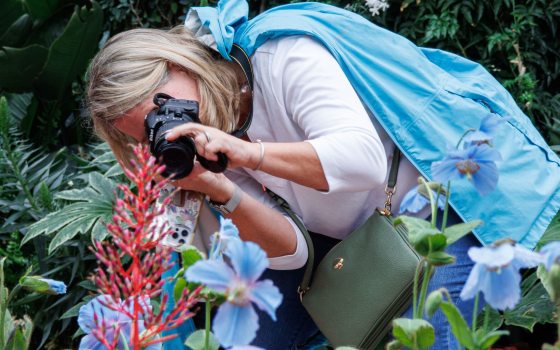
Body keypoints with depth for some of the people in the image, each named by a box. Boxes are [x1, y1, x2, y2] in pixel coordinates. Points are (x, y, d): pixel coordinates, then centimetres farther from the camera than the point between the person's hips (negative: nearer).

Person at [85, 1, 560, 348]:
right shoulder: (213, 142, -3)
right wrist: (220, 190, -28)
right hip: (361, 241, 7)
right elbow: (289, 250, -12)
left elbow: (362, 158, -34)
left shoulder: (281, 51, -24)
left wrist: (249, 152, -39)